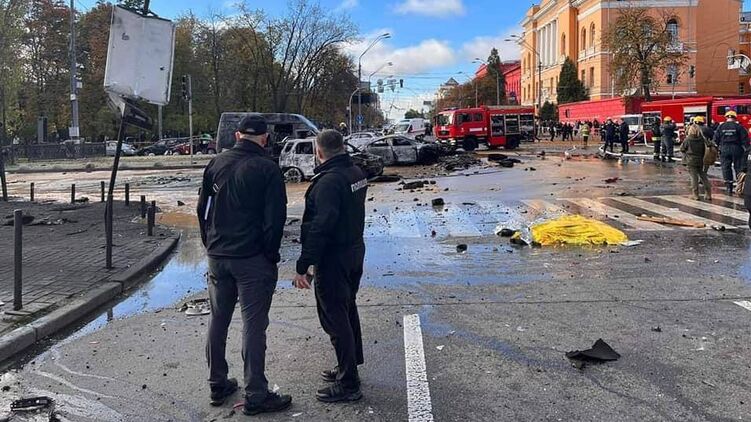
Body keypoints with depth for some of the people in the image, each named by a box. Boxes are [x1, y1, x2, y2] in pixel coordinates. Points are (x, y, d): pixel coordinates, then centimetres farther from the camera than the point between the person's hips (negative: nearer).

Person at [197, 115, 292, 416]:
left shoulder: (216, 164, 7)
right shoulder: (267, 169, -10)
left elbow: (203, 209, 12)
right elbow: (275, 218, -12)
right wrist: (271, 255, -2)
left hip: (217, 256, 6)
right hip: (253, 259, -5)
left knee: (218, 320, 16)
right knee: (253, 325, -1)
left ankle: (218, 385, 25)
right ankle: (256, 396, 4)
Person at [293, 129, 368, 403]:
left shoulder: (329, 181, -23)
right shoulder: (357, 173, 6)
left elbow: (320, 227, -28)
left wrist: (303, 266, -24)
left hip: (333, 258, -10)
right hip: (355, 250, 10)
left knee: (334, 318, -1)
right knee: (347, 310, 21)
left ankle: (348, 385, 6)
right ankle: (349, 367, 36)